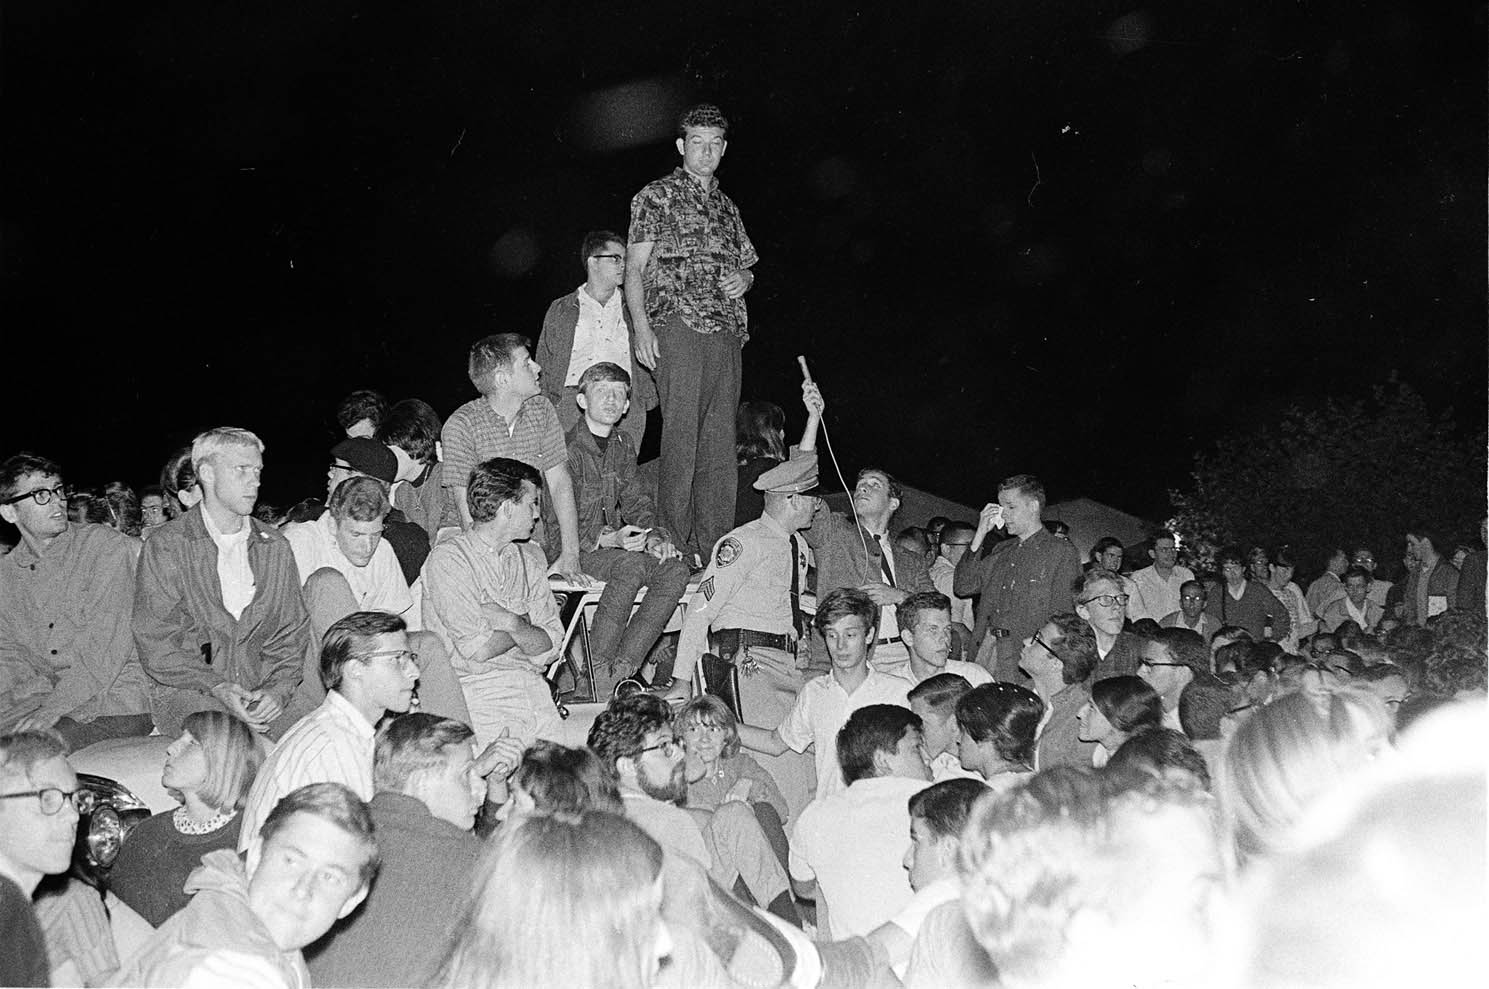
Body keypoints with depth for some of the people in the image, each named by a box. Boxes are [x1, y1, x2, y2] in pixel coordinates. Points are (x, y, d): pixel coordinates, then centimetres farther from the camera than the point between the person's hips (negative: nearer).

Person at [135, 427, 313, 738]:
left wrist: (279, 688, -6)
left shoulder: (275, 547, 16)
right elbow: (155, 643, -3)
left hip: (263, 694, 4)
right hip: (189, 695, -4)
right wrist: (216, 687, -16)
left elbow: (293, 633, 14)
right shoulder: (166, 547, 3)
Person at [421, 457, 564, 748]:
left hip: (528, 680, 6)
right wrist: (525, 622, 2)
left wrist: (512, 623, -10)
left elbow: (550, 645, 9)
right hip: (473, 687, -6)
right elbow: (477, 648, -13)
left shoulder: (529, 557, 17)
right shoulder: (449, 558, -5)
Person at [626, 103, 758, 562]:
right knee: (680, 434, -11)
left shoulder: (727, 207, 24)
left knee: (720, 439, 3)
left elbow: (746, 267, 31)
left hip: (726, 332, 6)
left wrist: (744, 279, 6)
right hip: (679, 326, -6)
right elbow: (634, 269, 0)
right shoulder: (657, 196, 6)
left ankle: (715, 546, 6)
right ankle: (676, 544, -9)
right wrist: (641, 327, -13)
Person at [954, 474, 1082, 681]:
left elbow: (1061, 613, -4)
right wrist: (980, 535, 7)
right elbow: (964, 588, 9)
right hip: (986, 647, 5)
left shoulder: (1062, 551, 2)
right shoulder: (999, 551, 20)